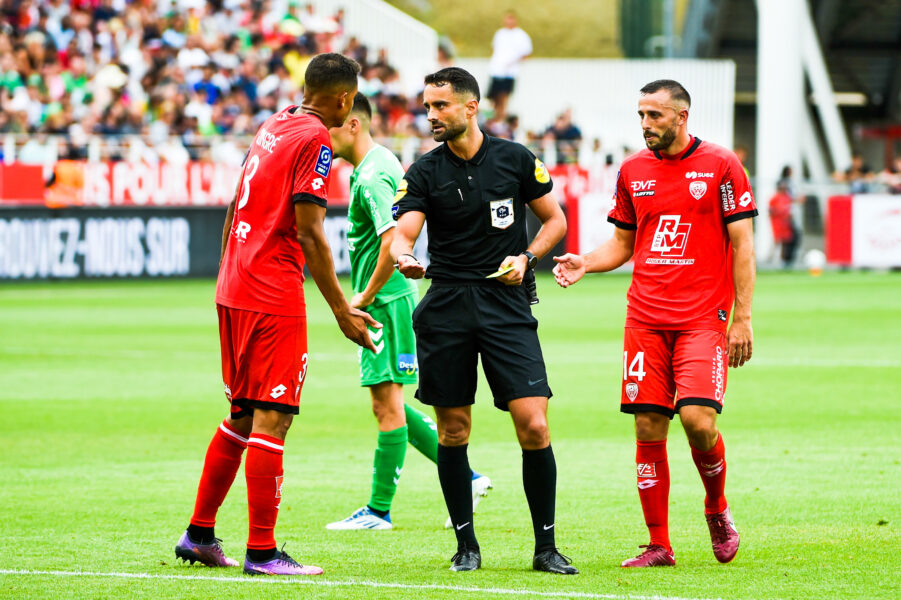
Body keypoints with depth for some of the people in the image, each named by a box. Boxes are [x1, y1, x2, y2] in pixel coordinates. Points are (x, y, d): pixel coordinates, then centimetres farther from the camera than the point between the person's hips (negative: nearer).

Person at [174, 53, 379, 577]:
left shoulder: (273, 127, 15)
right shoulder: (315, 141, -11)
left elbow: (237, 207, 20)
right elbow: (309, 234, -16)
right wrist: (342, 311, -13)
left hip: (233, 291, 9)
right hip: (274, 297, -9)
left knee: (243, 414, 17)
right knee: (272, 418, -7)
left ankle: (200, 533, 20)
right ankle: (262, 551, -7)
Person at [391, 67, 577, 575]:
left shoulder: (515, 160, 3)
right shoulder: (425, 173, 4)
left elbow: (555, 219, 12)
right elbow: (403, 232, -8)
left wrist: (526, 258, -5)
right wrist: (404, 256, -31)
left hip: (506, 303, -1)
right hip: (447, 306, 1)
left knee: (534, 424, -11)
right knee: (453, 431, 3)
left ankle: (546, 547, 0)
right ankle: (466, 545, 15)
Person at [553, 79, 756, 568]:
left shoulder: (720, 166, -1)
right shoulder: (633, 171, 11)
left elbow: (741, 244, 0)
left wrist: (742, 318, -5)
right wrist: (584, 263, 0)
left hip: (703, 317, -4)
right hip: (644, 320, 4)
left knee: (698, 419, -17)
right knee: (648, 428, -1)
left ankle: (717, 506, 12)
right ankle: (658, 545, 6)